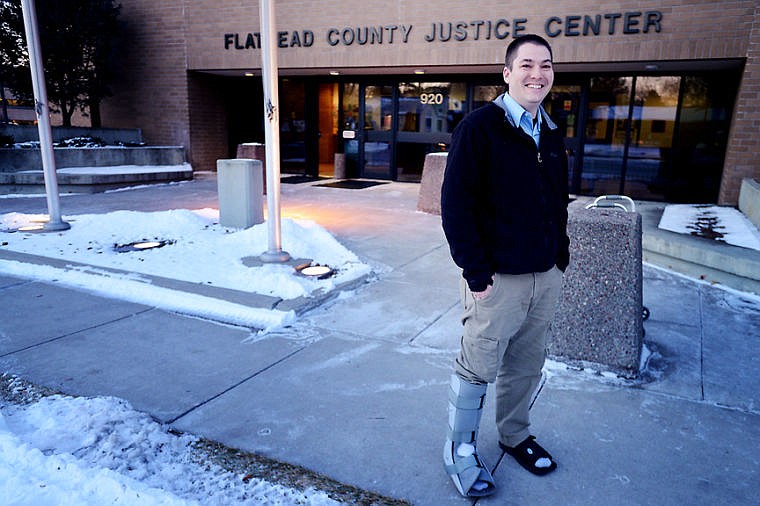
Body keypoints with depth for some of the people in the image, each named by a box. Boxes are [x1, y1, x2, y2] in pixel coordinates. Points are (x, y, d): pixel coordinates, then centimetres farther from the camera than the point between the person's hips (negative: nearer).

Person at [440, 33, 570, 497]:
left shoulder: (551, 135, 12)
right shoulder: (480, 127, -10)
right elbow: (455, 205, -14)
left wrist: (561, 257, 11)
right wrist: (476, 272, -16)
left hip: (547, 277, 7)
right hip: (497, 279, -6)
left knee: (527, 365, 17)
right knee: (477, 368, 4)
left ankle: (516, 435, 38)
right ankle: (460, 450, 24)